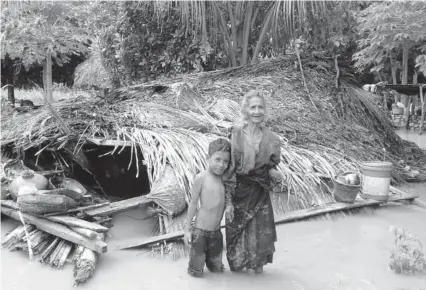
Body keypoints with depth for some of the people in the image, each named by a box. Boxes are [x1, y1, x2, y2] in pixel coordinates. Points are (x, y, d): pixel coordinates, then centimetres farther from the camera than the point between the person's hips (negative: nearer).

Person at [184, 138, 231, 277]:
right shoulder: (202, 177, -13)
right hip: (200, 231, -5)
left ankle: (206, 257, 44)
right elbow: (193, 203, -8)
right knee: (196, 272, 5)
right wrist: (187, 229, -5)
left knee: (217, 269, 17)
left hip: (216, 232, 5)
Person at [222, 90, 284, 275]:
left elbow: (271, 166, 10)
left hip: (260, 194, 2)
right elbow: (228, 168, -12)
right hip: (239, 192, -2)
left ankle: (257, 263, 38)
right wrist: (228, 201, -14)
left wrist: (274, 173, -15)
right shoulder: (235, 135, -13)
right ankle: (240, 262, 40)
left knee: (261, 232, 10)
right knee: (238, 231, 13)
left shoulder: (271, 139, -4)